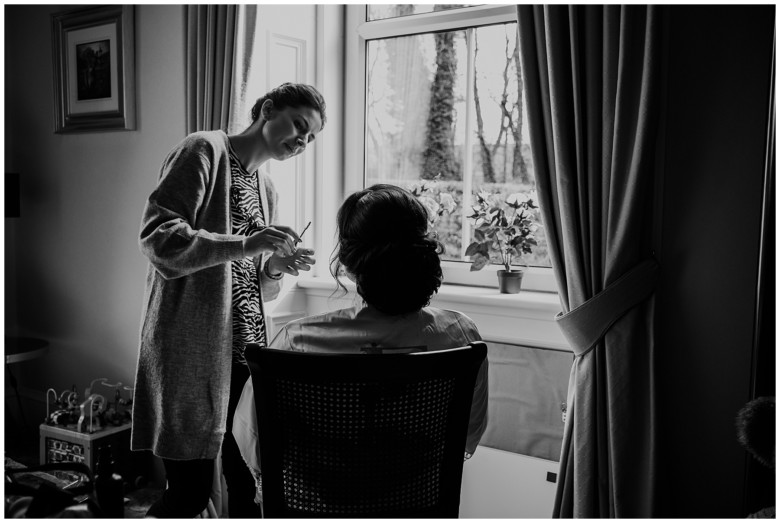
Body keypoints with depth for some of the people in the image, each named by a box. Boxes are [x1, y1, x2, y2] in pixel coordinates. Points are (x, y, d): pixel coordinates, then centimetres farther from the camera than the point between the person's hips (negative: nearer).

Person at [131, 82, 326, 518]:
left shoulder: (267, 188, 19)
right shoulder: (205, 151, -4)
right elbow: (157, 235, -16)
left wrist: (277, 269, -1)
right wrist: (243, 245, -25)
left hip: (246, 351, 7)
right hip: (194, 348, -7)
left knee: (249, 487, 8)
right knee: (190, 492, -2)